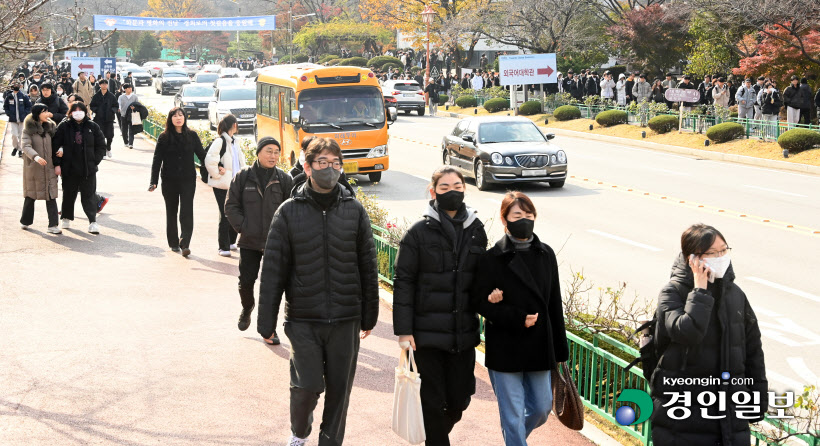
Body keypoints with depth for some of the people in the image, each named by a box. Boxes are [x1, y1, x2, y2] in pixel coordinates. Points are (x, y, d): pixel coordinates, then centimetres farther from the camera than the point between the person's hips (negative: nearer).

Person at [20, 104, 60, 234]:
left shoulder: (51, 127, 6)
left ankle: (53, 225, -5)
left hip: (49, 167, 3)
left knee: (51, 196, -4)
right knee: (31, 195, 10)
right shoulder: (28, 129, -7)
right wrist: (35, 156, -34)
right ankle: (25, 221, 28)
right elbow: (25, 146, -17)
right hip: (33, 167, -3)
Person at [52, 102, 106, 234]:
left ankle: (93, 221, -4)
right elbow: (55, 145, 2)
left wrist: (95, 161, 0)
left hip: (88, 169, 0)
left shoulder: (92, 127, 3)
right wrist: (57, 164, -4)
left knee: (88, 195, -2)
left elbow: (101, 145, 9)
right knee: (68, 194, 14)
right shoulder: (64, 126, 0)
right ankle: (66, 218, 30)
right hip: (69, 168, 1)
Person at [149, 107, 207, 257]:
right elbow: (157, 160, -1)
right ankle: (173, 243, 23)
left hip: (188, 180, -1)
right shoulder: (164, 137, 0)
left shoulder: (192, 136, 2)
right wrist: (153, 181, -8)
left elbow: (202, 155, 6)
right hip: (169, 181, 1)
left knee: (187, 212, -10)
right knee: (171, 212, 11)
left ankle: (185, 244, -14)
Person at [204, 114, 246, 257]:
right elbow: (210, 161, -23)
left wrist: (241, 173, 15)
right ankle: (223, 247, 3)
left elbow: (240, 158, 28)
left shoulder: (234, 142, 13)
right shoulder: (220, 142, -14)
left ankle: (231, 242, 28)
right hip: (222, 185, -8)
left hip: (235, 184, 8)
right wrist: (217, 174, -13)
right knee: (225, 215, -5)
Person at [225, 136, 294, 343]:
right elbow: (231, 206, 3)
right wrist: (242, 227, -7)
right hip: (249, 242, 0)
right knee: (246, 281, 3)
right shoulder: (243, 177, 0)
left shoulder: (284, 180, 1)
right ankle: (247, 308, 37)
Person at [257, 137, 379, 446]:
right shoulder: (289, 212, -2)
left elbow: (368, 266, 8)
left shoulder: (354, 210, 2)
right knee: (307, 386, -5)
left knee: (339, 389, 7)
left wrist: (369, 316, 9)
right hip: (303, 319, -2)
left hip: (345, 319, 2)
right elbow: (273, 270, -1)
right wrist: (266, 322, -2)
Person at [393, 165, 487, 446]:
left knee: (459, 400, 10)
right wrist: (403, 330, -11)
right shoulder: (420, 233, -6)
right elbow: (403, 283, -6)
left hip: (464, 331, 4)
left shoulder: (475, 231, 6)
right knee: (434, 401, 2)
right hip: (428, 333, -4)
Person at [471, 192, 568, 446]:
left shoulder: (546, 255, 5)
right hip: (505, 350, -5)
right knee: (513, 414, 1)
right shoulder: (492, 259, -9)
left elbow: (554, 304, 8)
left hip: (539, 348, 5)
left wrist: (560, 349, 9)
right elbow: (480, 301, -10)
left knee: (542, 408, 14)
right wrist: (518, 319, -19)